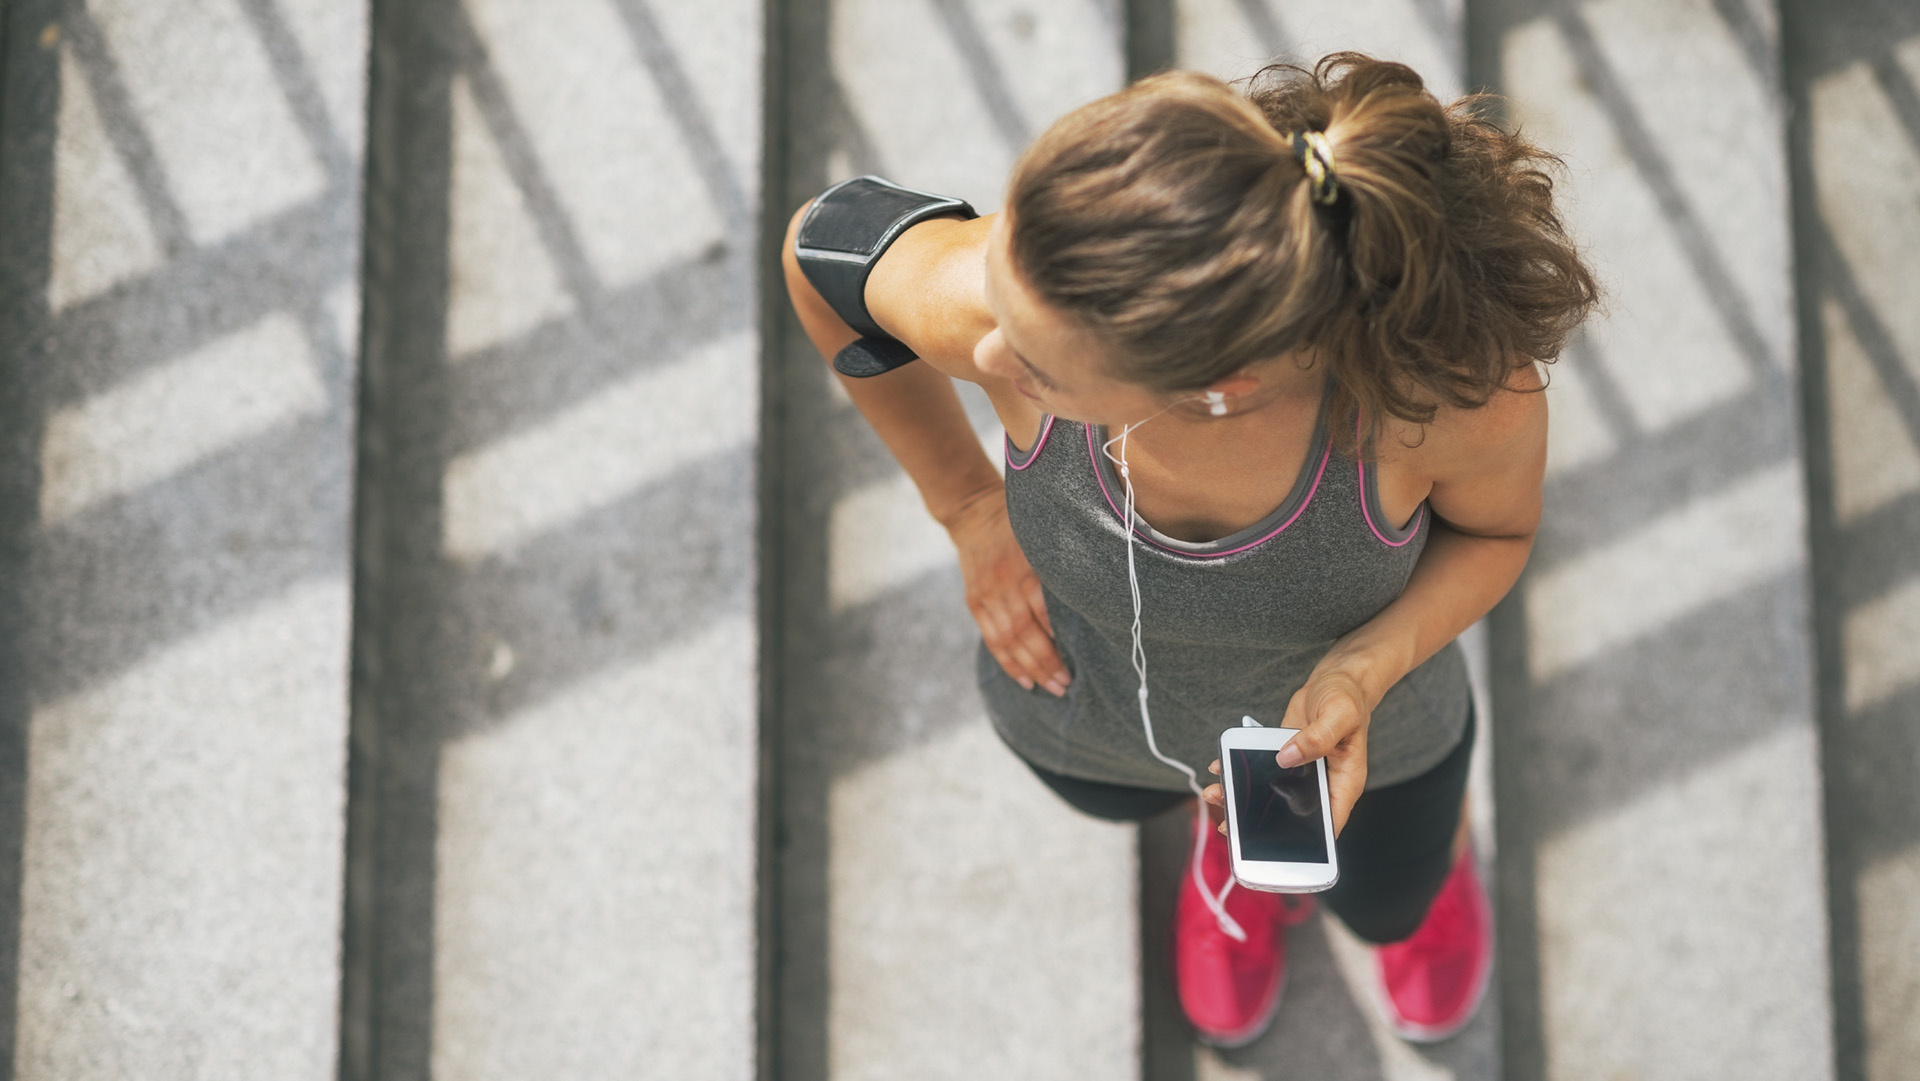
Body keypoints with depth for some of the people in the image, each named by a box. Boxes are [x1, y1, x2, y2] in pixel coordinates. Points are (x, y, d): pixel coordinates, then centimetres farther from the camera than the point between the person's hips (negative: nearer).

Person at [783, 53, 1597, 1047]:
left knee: (1385, 896, 34)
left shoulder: (1456, 376, -45)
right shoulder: (1003, 294, -43)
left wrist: (1363, 674, -35)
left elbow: (1495, 523, -18)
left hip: (1350, 686, 0)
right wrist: (968, 505, -10)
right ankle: (1232, 828, 72)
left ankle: (1435, 847, 70)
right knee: (1119, 795, 37)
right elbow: (825, 247, -17)